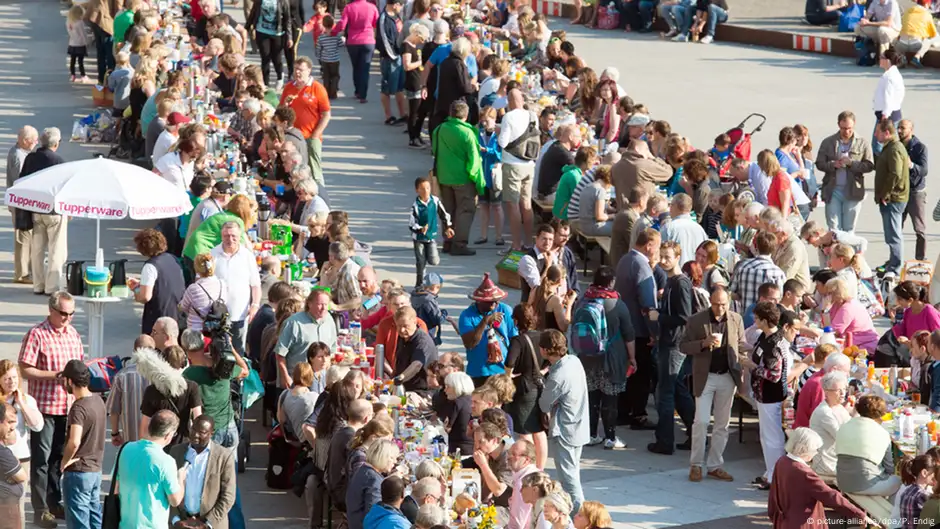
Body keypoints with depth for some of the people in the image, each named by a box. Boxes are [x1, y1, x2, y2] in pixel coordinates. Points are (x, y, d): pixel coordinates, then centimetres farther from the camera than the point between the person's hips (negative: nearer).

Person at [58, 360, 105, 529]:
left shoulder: (78, 407, -21)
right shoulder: (98, 400, 4)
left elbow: (74, 442, -32)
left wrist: (65, 462, -17)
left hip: (78, 471, -8)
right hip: (96, 469, 8)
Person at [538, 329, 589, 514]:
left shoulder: (557, 376, -27)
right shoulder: (574, 361, -3)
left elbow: (544, 405, -15)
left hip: (564, 431, -9)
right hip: (579, 427, 9)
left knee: (568, 473, 1)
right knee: (573, 469, 21)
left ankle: (577, 508, 3)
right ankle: (575, 504, 31)